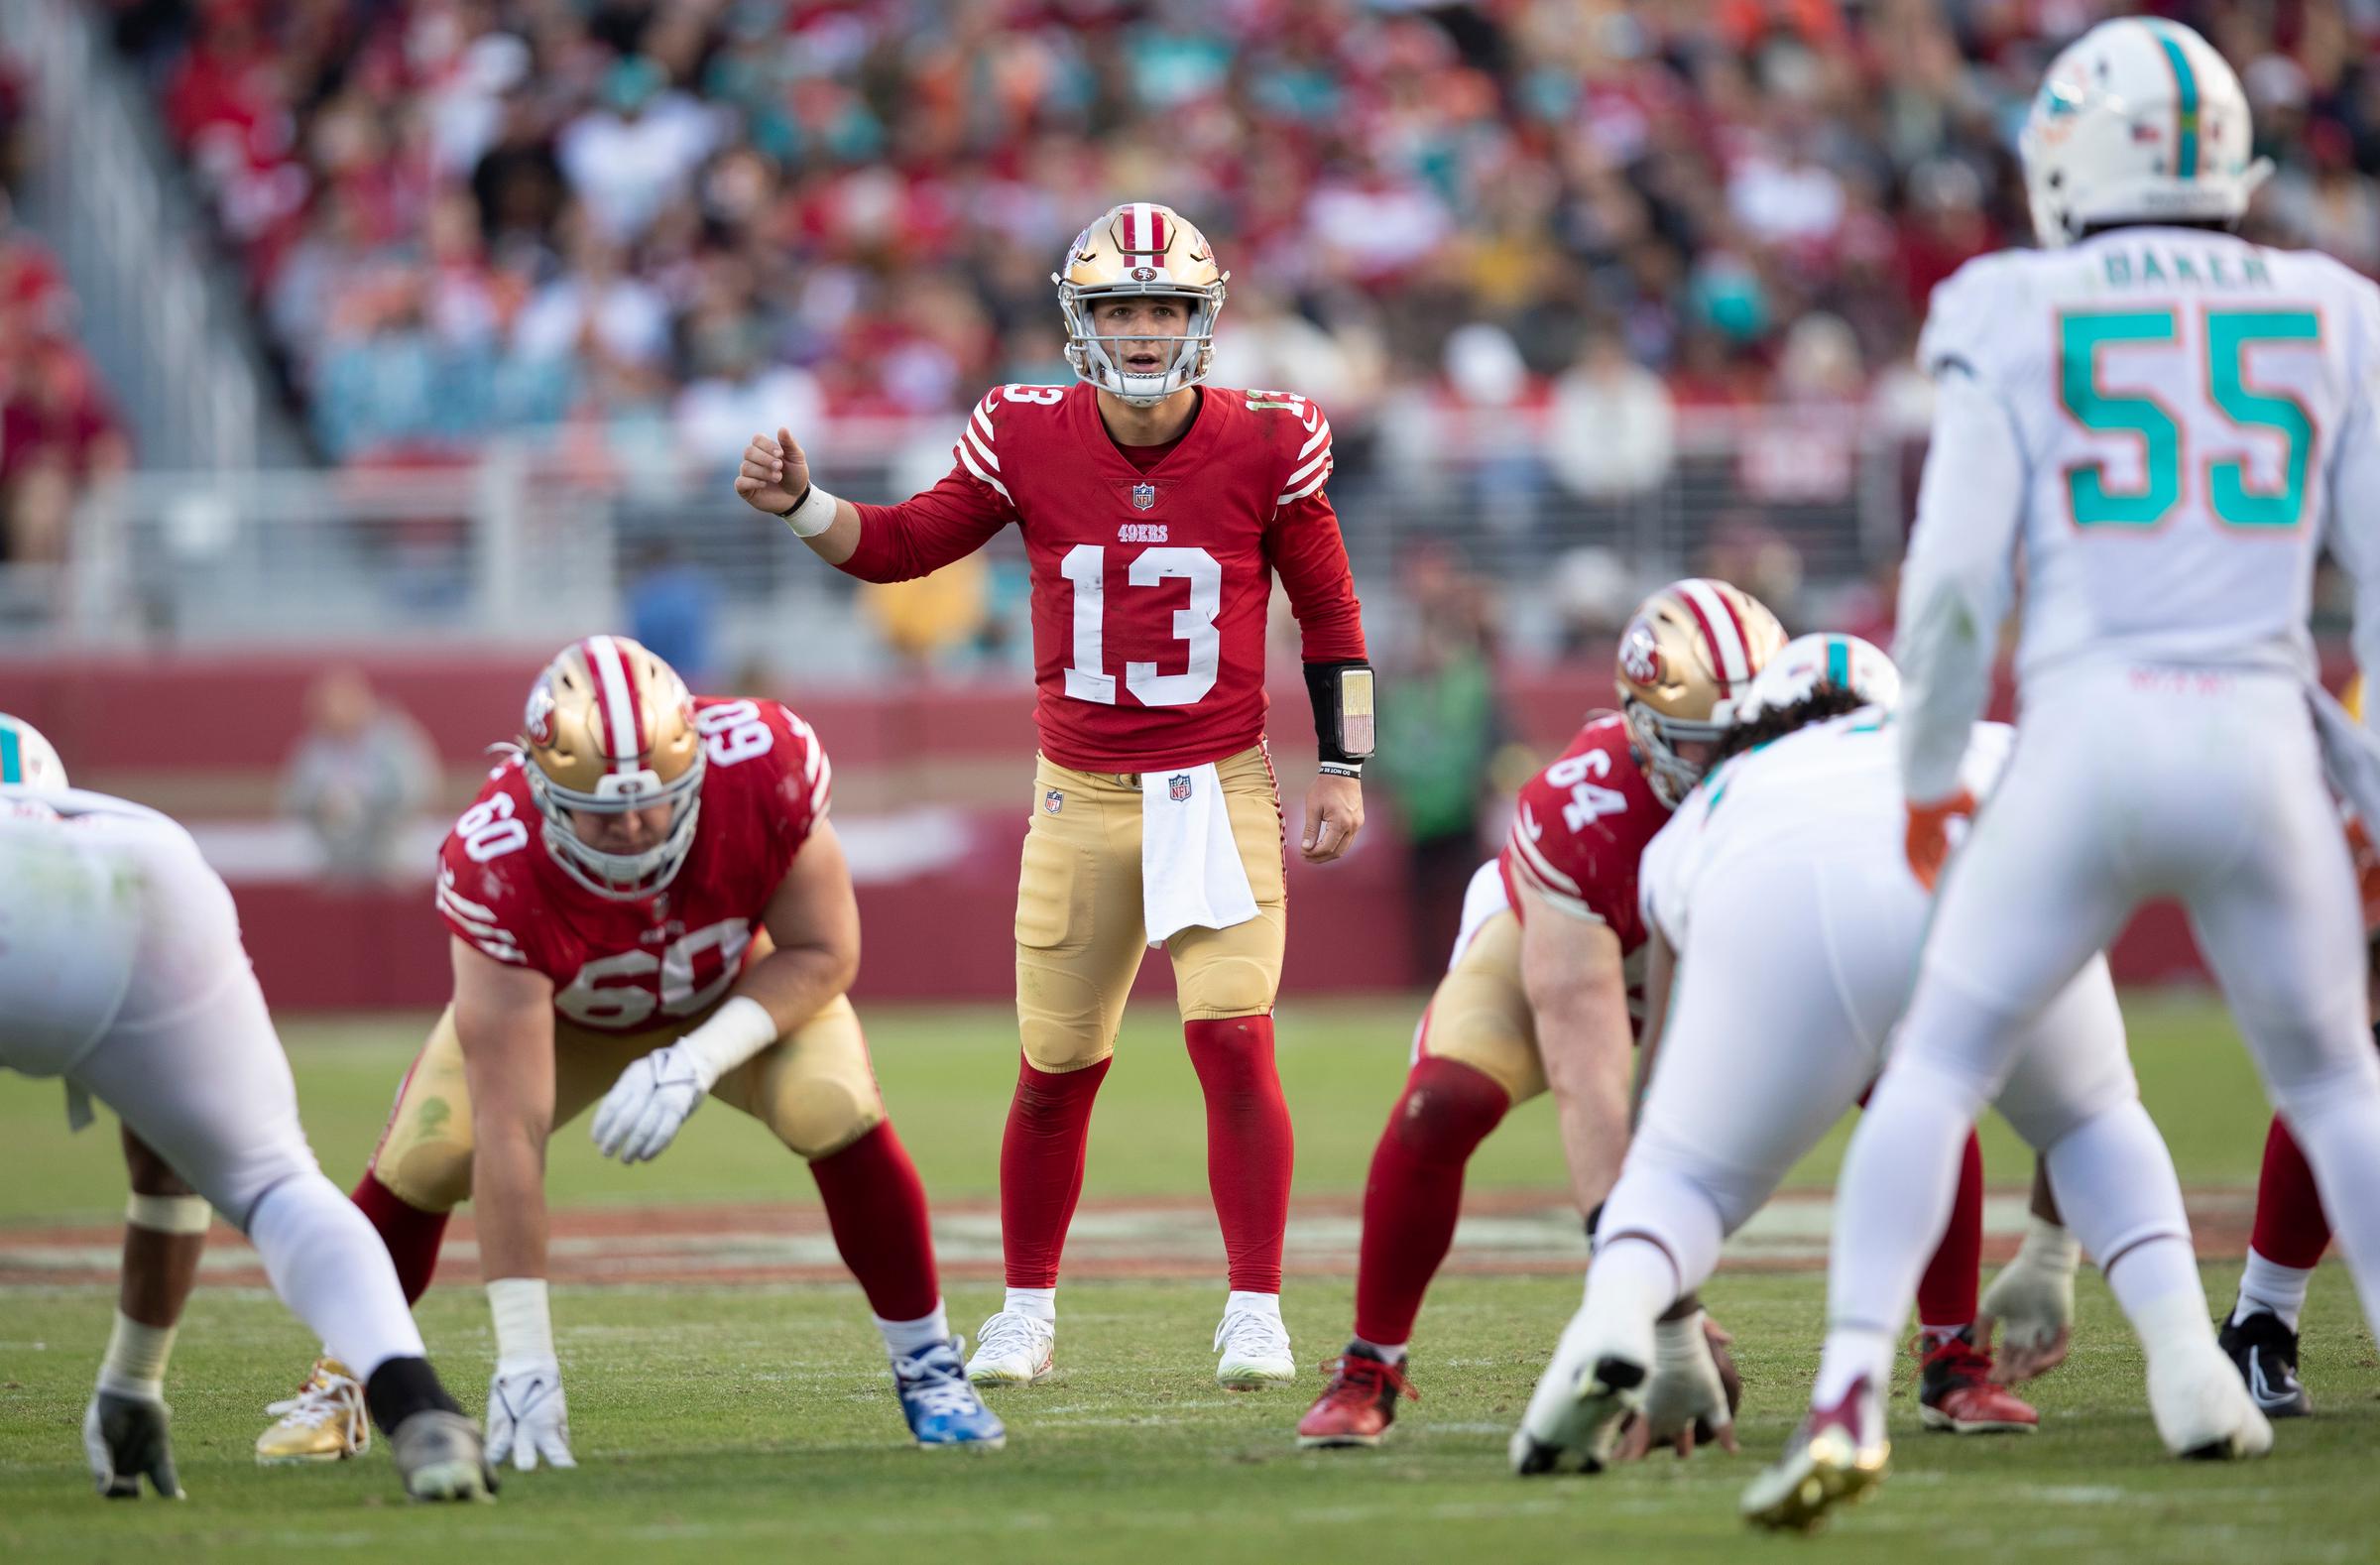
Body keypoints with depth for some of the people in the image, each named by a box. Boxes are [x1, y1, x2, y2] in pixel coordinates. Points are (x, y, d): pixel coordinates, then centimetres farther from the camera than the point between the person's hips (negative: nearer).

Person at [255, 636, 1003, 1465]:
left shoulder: (766, 766, -39)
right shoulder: (498, 866, -41)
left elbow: (822, 955, -21)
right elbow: (510, 1130, -42)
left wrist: (698, 1061, -38)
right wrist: (524, 1360, -43)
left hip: (745, 991, 0)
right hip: (547, 1002, 0)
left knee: (837, 1111, -25)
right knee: (420, 1161, -15)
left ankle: (926, 1369, -5)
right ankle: (339, 1385, 12)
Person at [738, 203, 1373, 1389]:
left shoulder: (1263, 446, -7)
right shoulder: (1029, 441, -4)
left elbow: (1329, 611, 4)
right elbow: (903, 545, 8)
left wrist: (1343, 770, 2)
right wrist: (801, 506, -10)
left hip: (1219, 790, -2)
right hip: (1080, 799, 2)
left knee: (1232, 1039, -14)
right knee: (1056, 1067, 5)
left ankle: (1254, 1312, -4)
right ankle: (1026, 1312, 23)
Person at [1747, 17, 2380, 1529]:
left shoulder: (2021, 324, 3)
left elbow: (1954, 577, -4)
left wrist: (1928, 772, 9)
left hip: (2085, 738, -2)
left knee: (1938, 1070, 9)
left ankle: (1851, 1397, -9)